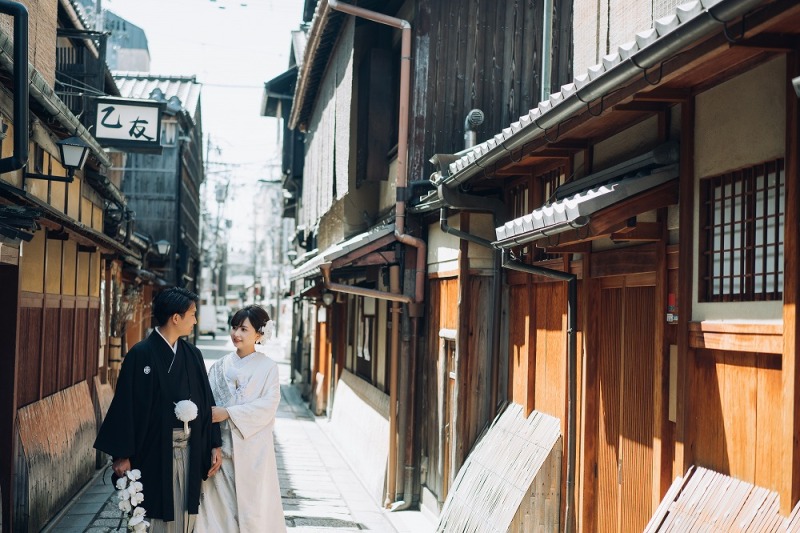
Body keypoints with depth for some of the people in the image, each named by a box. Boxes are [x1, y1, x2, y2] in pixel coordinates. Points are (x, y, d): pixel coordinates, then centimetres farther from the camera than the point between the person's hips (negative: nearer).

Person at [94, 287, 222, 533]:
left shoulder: (193, 355, 8)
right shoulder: (141, 355, -9)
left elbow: (206, 401, 11)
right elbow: (125, 405, -10)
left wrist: (214, 445, 8)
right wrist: (122, 455, -12)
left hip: (189, 450, 5)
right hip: (153, 452, -5)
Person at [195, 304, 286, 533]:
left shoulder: (267, 367, 0)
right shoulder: (220, 366, 9)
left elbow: (268, 405, -11)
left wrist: (228, 413, -17)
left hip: (252, 448, -3)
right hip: (221, 446, 3)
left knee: (253, 505, 0)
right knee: (218, 504, 4)